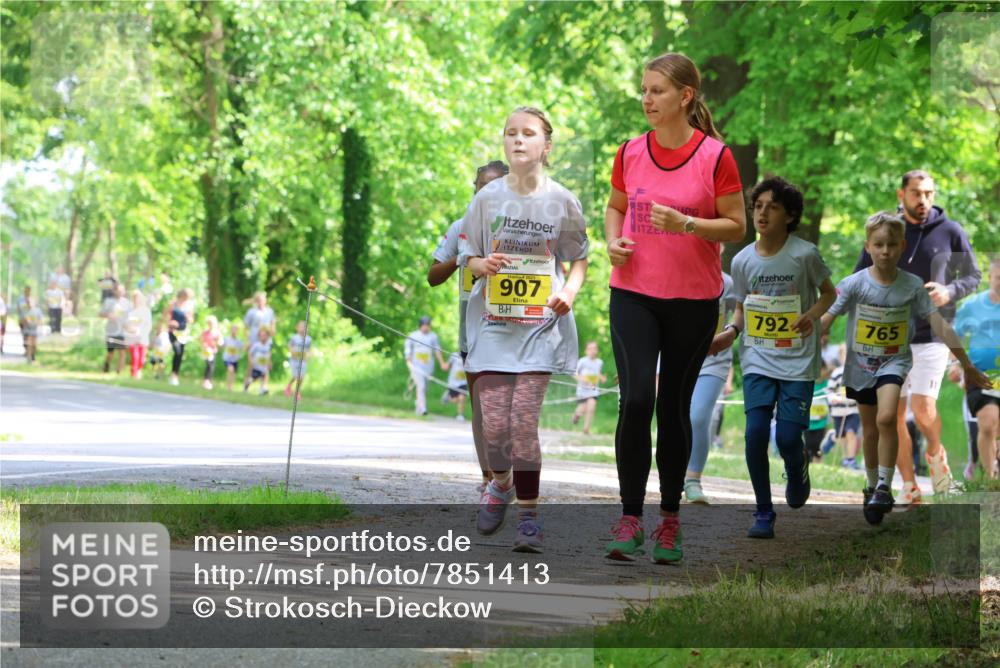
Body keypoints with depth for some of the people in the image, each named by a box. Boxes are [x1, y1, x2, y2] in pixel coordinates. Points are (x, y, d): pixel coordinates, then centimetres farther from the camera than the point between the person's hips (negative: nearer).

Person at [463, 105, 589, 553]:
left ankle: (529, 514, -1)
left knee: (523, 420, -11)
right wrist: (482, 265, -13)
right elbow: (469, 256, 10)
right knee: (494, 422, -3)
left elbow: (579, 258, 10)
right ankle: (501, 483, 31)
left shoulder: (562, 202, 0)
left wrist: (569, 290, -9)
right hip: (493, 320, 2)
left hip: (541, 322, -1)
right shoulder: (488, 198, 3)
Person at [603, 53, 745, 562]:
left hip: (693, 299, -2)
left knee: (674, 407, 6)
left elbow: (737, 226, -5)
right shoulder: (631, 153, 3)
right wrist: (614, 241, -3)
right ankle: (630, 519, -7)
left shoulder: (715, 156, -7)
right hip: (633, 293, 2)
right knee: (635, 399, -13)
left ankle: (670, 520, 19)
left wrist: (685, 223, -21)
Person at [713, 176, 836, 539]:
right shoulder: (742, 260, 1)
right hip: (758, 360, 2)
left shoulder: (804, 254, -9)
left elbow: (829, 293, 6)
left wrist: (812, 315, -14)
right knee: (756, 432, -12)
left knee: (788, 438, -8)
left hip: (798, 362, -2)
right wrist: (732, 330, -5)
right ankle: (763, 513, 2)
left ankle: (798, 469, 30)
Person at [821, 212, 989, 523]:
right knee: (870, 430, 13)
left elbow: (940, 326, -7)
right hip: (860, 365, 1)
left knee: (886, 418, -26)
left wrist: (968, 366, -5)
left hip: (894, 361, -1)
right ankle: (874, 487, 34)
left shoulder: (912, 286, -10)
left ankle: (884, 486, -15)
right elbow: (824, 321, -16)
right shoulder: (854, 284, -13)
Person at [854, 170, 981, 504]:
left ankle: (935, 453, 16)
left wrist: (950, 292, -14)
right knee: (893, 416, 2)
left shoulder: (950, 232, -2)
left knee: (922, 407, -16)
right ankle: (909, 486, 15)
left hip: (931, 336, -3)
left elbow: (973, 276, 6)